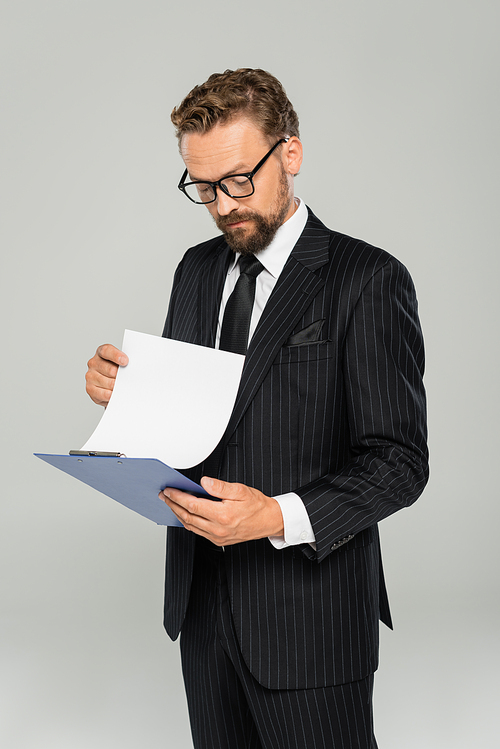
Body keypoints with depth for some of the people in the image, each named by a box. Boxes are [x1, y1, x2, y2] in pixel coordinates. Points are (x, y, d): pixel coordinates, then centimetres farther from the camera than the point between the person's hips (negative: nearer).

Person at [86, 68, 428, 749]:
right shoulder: (197, 269, 8)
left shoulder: (367, 280, -13)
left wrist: (281, 517, -29)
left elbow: (399, 462, -16)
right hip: (201, 592, 6)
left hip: (308, 612, -6)